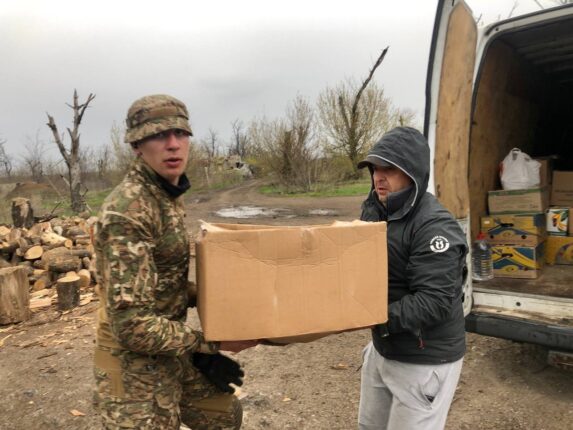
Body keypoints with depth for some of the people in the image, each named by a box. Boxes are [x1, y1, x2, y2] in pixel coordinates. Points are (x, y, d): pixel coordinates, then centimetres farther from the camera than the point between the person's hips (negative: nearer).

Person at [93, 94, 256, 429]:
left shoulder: (168, 197, 4)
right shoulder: (128, 210, -25)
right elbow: (132, 325, -28)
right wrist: (211, 344, -19)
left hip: (170, 352, 9)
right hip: (136, 365, -9)